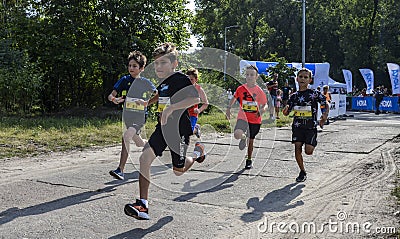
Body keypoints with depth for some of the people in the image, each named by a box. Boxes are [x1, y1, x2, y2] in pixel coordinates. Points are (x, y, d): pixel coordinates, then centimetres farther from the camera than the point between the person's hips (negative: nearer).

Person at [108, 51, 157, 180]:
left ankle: (120, 170, -25)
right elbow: (111, 95, -1)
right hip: (127, 115, 5)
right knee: (139, 142, 18)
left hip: (140, 116, -4)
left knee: (126, 136, -26)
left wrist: (145, 102, -17)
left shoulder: (145, 82, -4)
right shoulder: (124, 80, 1)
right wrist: (114, 99, -26)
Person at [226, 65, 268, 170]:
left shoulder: (259, 91, -6)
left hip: (255, 119, 0)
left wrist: (261, 110, -23)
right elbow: (234, 97, 17)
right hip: (243, 117, 0)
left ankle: (249, 160, 35)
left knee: (251, 140, 13)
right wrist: (228, 108, 11)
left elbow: (265, 105, -1)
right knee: (237, 135, -27)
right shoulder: (241, 88, -3)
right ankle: (243, 137, 12)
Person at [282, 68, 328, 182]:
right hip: (297, 126, 3)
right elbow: (286, 112, 11)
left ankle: (312, 144, 30)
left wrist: (324, 116, -9)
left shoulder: (314, 93, -3)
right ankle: (302, 172, 15)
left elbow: (325, 103, 5)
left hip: (310, 126, -3)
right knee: (297, 148, -2)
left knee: (308, 151, -9)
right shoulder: (294, 96, 7)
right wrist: (285, 110, -13)